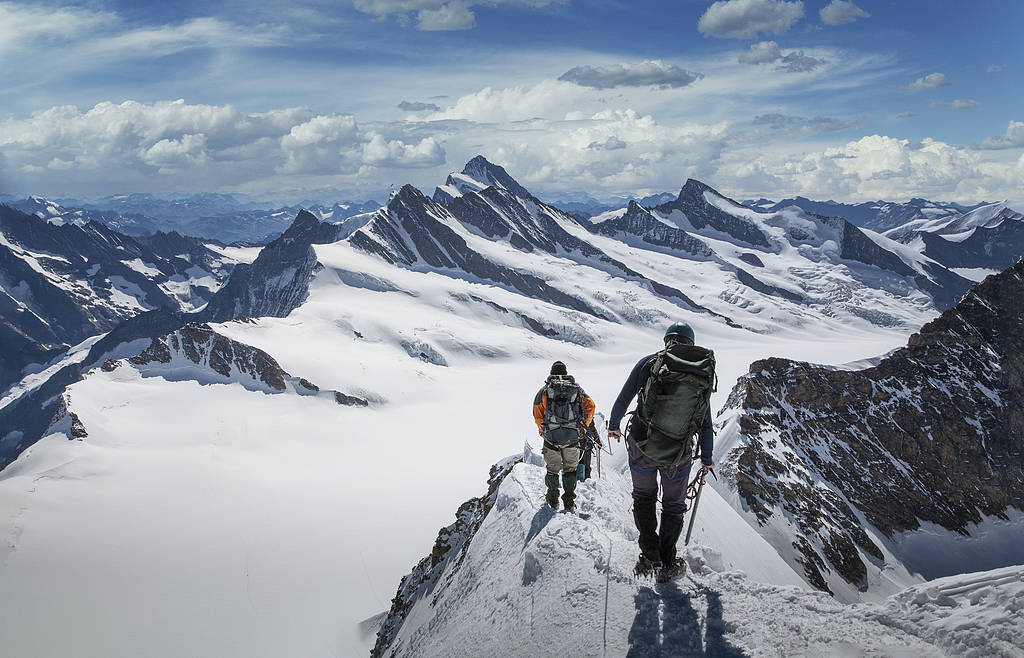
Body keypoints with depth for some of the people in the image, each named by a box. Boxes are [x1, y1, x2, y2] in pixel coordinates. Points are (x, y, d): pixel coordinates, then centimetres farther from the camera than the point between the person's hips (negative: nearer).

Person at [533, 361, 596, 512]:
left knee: (552, 469, 15)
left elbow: (537, 413, 2)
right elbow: (590, 406, 1)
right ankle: (569, 501, 14)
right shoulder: (576, 388, 8)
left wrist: (542, 430, 14)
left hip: (551, 436, 0)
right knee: (570, 469, 15)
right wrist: (583, 426, 8)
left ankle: (552, 500, 22)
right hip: (572, 437, 1)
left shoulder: (545, 390, 5)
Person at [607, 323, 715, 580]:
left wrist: (613, 426, 23)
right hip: (679, 455, 1)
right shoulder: (704, 375, 2)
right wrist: (707, 459, 22)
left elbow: (622, 399, 3)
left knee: (644, 497, 22)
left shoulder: (649, 363, -4)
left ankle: (650, 556, 12)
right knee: (674, 506, 22)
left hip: (642, 447, -1)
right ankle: (667, 564, 24)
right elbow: (706, 424, 8)